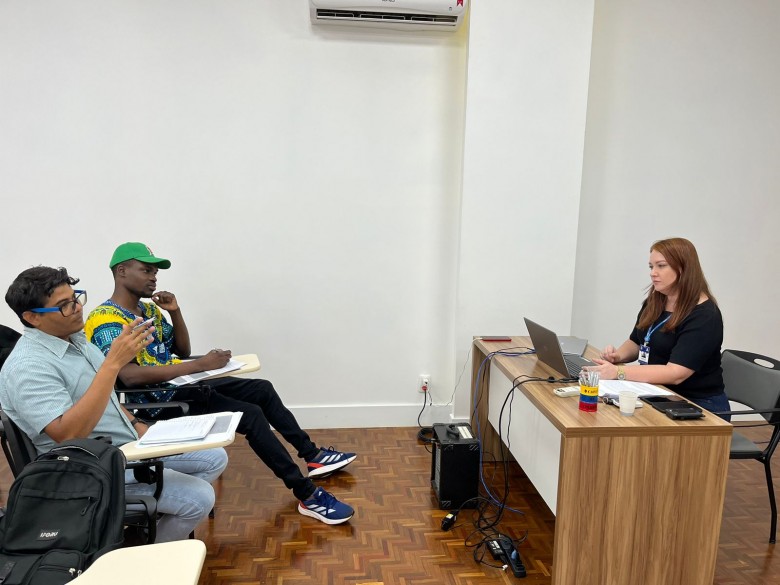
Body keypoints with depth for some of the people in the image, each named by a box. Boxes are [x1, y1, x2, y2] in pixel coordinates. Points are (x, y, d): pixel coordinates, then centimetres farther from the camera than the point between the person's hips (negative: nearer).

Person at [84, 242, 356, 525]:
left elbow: (182, 351, 16)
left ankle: (312, 455, 17)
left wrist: (175, 312, -1)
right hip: (156, 400, -10)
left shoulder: (149, 308, 12)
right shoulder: (106, 319, -16)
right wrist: (200, 364, -30)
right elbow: (130, 376, -30)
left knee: (262, 389, 7)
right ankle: (308, 496, -17)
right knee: (251, 415, -22)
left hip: (181, 384, 10)